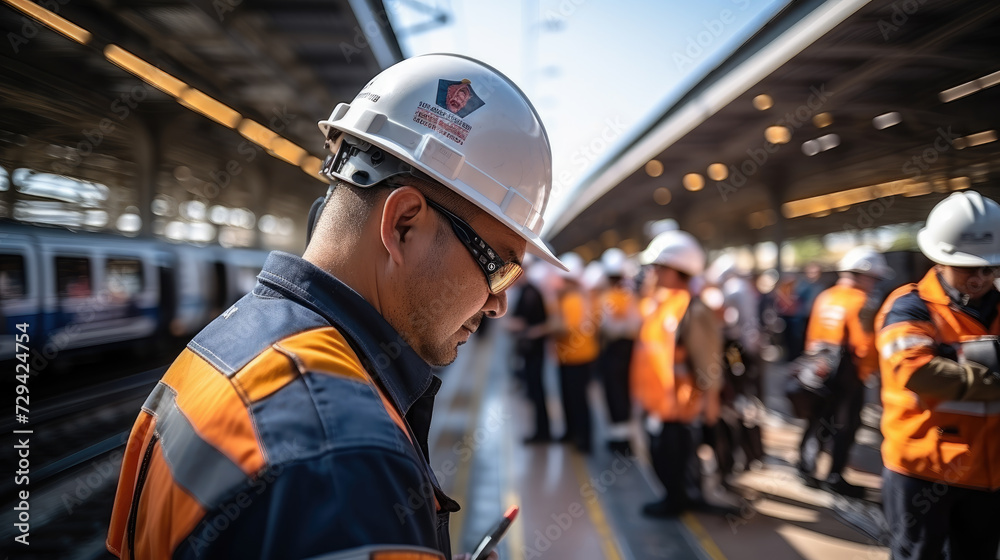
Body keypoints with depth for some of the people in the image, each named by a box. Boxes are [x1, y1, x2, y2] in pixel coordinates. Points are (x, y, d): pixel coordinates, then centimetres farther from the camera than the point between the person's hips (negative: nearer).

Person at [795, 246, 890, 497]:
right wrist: (870, 369, -4)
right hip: (848, 373, -6)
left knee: (818, 420, 15)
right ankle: (835, 477, 10)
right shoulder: (862, 302, -13)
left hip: (821, 370, 7)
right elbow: (865, 343, -18)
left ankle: (806, 466, 20)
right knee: (846, 425, 4)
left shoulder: (824, 297, 8)